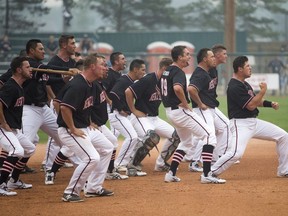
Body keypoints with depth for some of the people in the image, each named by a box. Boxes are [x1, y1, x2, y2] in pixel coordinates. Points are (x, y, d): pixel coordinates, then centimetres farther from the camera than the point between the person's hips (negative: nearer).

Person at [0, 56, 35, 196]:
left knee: (29, 149, 22)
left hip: (14, 130, 11)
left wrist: (17, 126, 17)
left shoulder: (19, 87, 13)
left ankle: (14, 181, 29)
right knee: (17, 151, -28)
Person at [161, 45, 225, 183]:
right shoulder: (178, 72, -16)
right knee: (209, 135, -9)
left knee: (186, 142, 26)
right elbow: (177, 88, -36)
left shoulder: (167, 71, 14)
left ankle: (171, 174, 18)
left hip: (169, 111, 10)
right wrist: (185, 104, -23)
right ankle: (206, 175, -17)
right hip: (180, 110, -10)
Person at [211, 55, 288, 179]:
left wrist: (270, 104, 9)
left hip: (254, 122, 10)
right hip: (241, 124, -10)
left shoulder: (245, 84, 14)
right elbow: (251, 105, -19)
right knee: (236, 153, -29)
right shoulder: (234, 87, -17)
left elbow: (254, 100, 25)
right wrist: (263, 91, -12)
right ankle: (211, 173, -12)